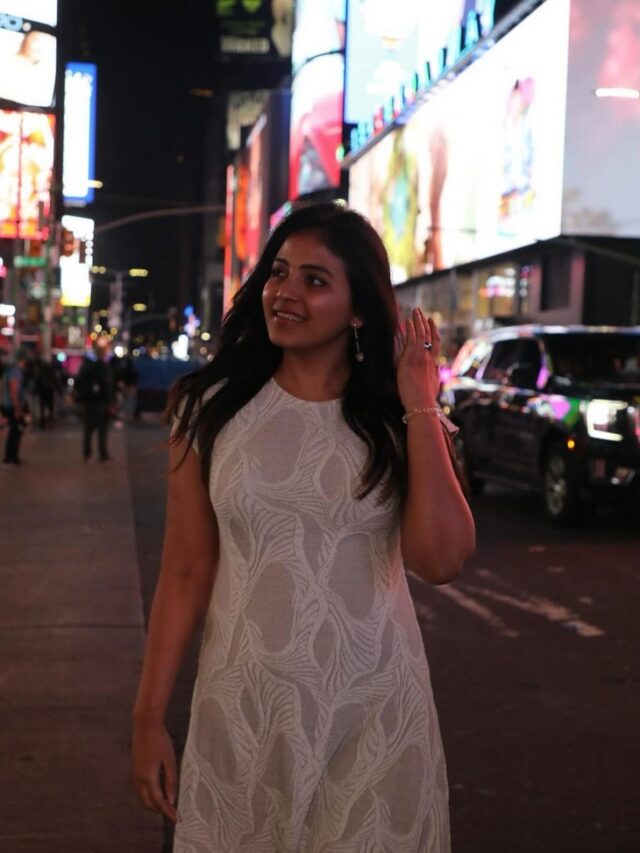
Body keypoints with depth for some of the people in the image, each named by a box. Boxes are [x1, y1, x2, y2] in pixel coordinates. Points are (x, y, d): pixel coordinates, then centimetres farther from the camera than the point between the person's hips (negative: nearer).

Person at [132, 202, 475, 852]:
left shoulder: (399, 421, -1)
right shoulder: (211, 409, -1)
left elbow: (440, 561, -16)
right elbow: (185, 573, 0)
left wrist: (420, 408, -13)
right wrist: (149, 716, -1)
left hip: (374, 706, 0)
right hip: (244, 704, 0)